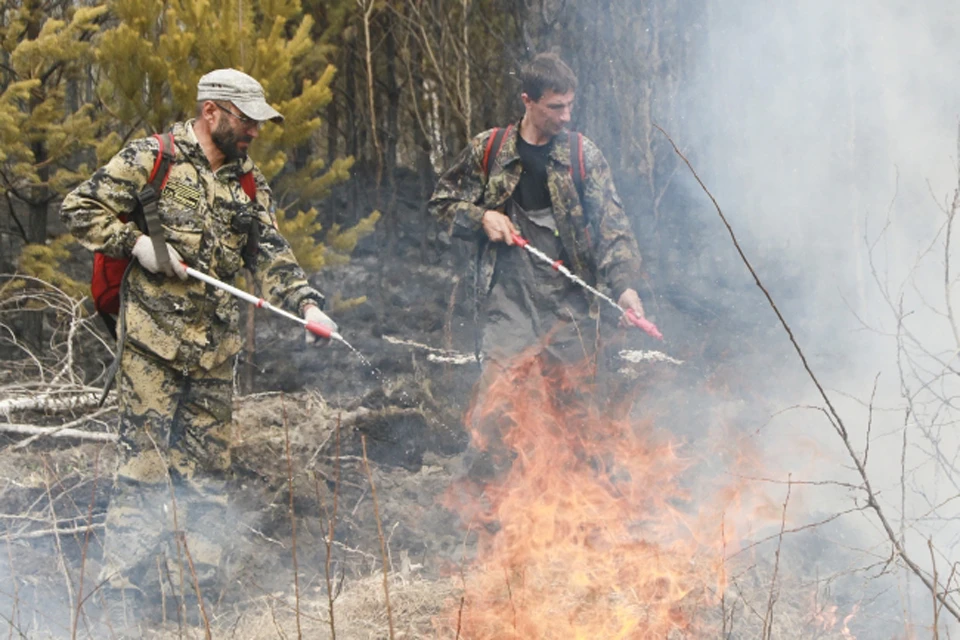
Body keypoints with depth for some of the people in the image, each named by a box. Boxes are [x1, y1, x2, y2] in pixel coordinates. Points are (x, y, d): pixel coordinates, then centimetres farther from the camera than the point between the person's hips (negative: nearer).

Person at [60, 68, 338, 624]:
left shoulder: (250, 183, 14)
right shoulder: (151, 158, -3)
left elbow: (271, 254, 10)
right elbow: (82, 209, -2)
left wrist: (306, 303, -6)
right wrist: (139, 245, -13)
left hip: (216, 348, 6)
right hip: (152, 342, -6)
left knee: (208, 468, 8)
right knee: (144, 462, -7)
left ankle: (198, 585, 15)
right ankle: (127, 588, -3)